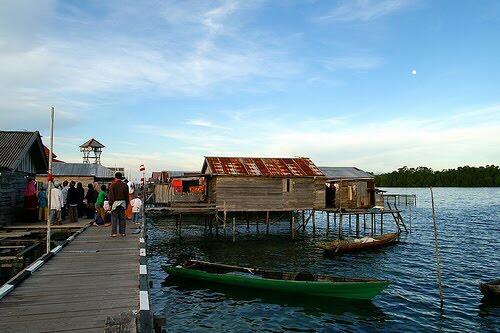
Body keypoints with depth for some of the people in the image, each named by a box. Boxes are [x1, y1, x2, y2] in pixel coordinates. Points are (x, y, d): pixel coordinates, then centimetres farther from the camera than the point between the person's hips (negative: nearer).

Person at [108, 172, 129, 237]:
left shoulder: (113, 185, -6)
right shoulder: (125, 185, 6)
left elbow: (111, 195, -7)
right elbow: (127, 196, 9)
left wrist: (110, 203, -3)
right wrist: (126, 204, 15)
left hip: (115, 202, -3)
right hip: (123, 202, 3)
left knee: (114, 218, 1)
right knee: (122, 218, 8)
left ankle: (114, 232, -2)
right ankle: (122, 232, 10)